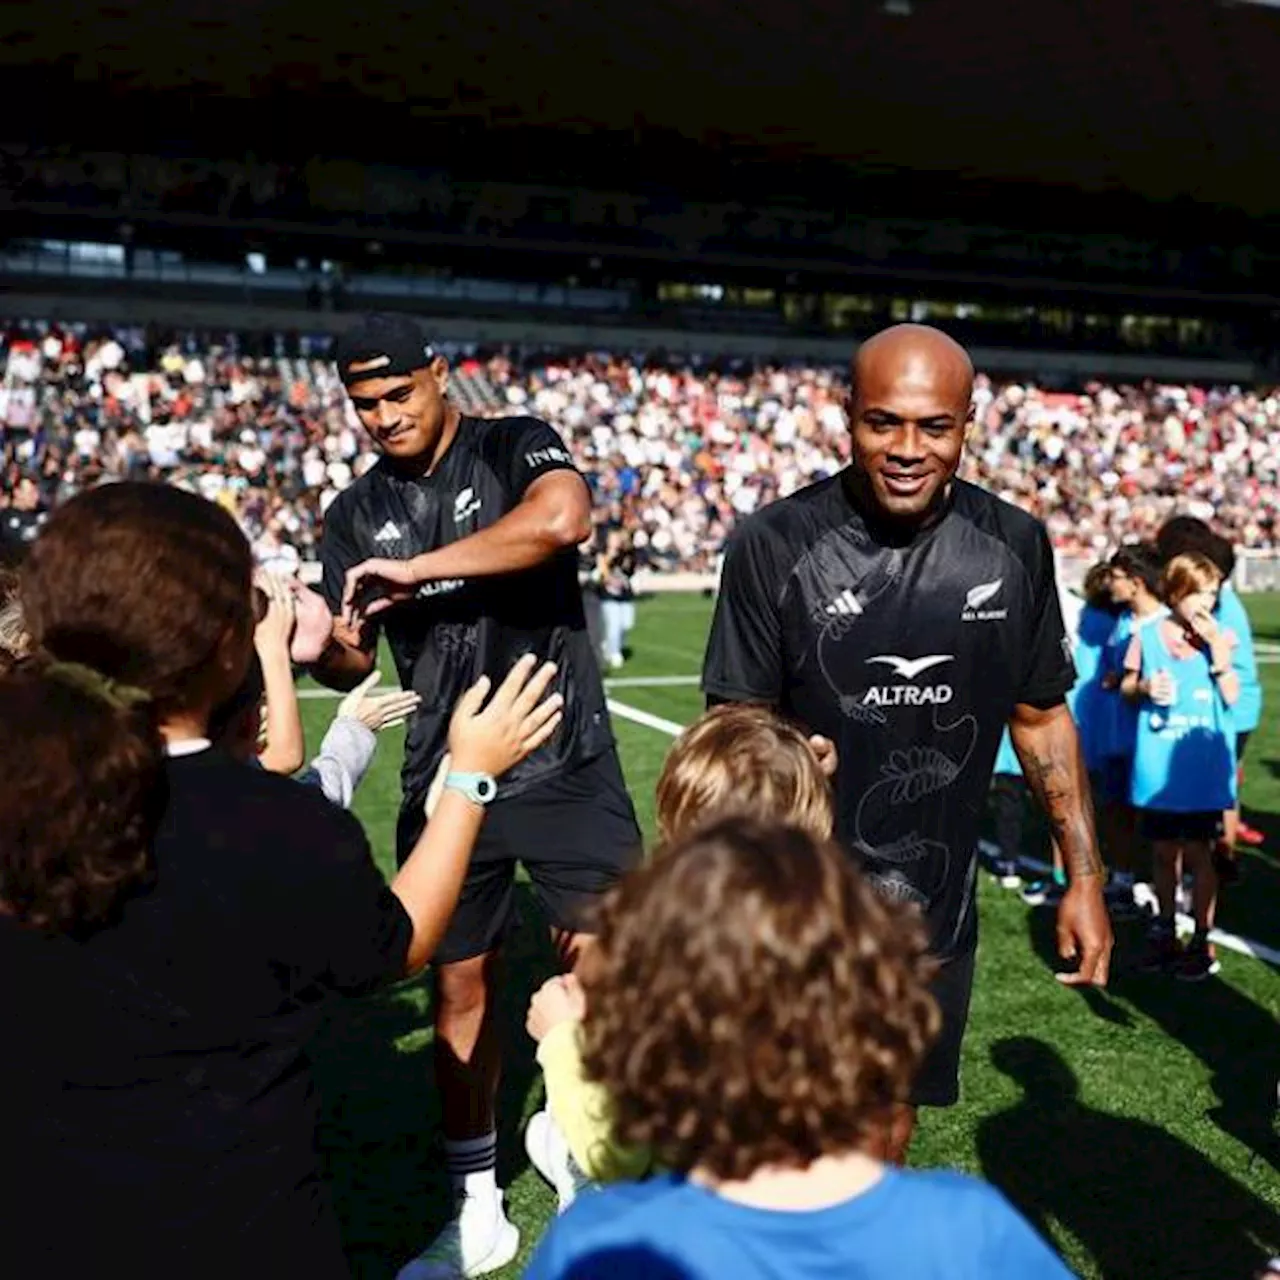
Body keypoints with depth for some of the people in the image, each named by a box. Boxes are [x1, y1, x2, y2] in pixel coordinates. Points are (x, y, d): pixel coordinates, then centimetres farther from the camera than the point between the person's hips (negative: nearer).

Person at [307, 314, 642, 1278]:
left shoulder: (516, 449, -5)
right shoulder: (358, 514, 8)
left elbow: (563, 519, -29)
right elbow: (349, 667, 13)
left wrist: (417, 569, -24)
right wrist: (332, 648, -12)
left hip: (565, 765, -4)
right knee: (460, 987, 10)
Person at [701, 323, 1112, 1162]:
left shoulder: (1014, 547, -4)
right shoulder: (776, 546, -14)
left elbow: (1042, 718, 7)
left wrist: (1085, 877, 6)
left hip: (937, 908, 3)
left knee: (892, 1122, 20)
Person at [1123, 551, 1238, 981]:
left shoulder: (1220, 637, -2)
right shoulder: (1147, 636, 0)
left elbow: (1232, 696, -10)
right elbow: (1127, 687, 9)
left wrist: (1216, 647, -17)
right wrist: (1144, 688, -12)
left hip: (1203, 767, -1)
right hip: (1158, 766, 1)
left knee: (1199, 853, 4)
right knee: (1164, 852, 12)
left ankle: (1202, 941, 16)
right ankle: (1164, 932, 27)